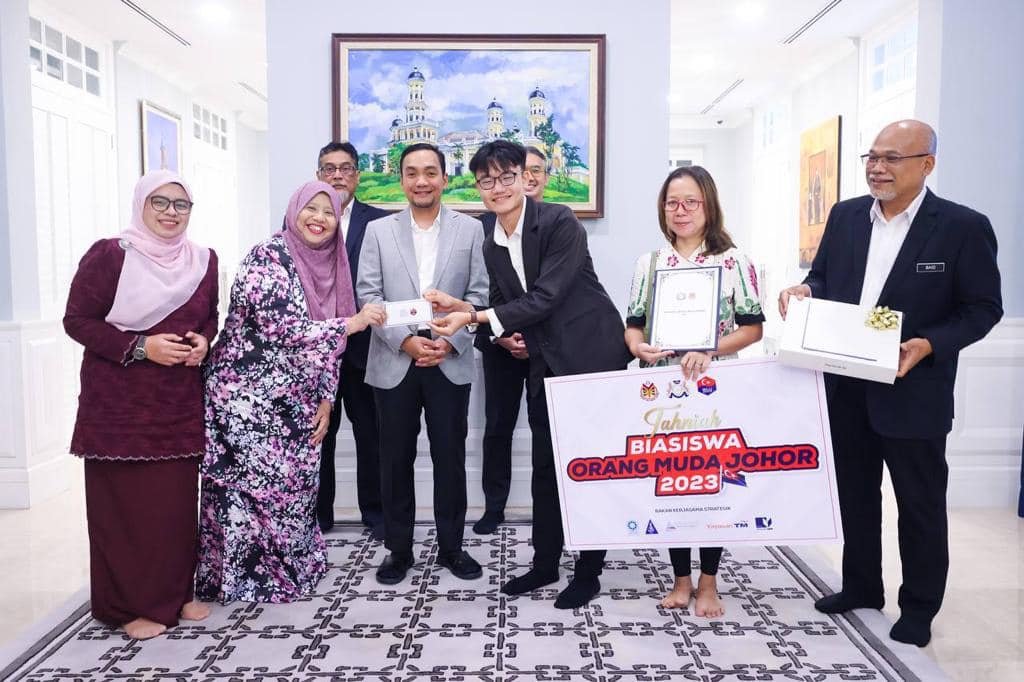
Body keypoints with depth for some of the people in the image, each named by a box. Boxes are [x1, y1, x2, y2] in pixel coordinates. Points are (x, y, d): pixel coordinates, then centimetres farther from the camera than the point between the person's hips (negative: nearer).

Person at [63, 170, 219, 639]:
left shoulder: (202, 260, 7)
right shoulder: (108, 255, -7)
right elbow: (77, 320, -6)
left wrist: (203, 341, -4)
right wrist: (140, 346, -17)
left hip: (180, 402, 4)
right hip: (120, 402, -4)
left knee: (179, 497, 8)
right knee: (126, 500, 2)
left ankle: (176, 591, 25)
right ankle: (130, 604, 17)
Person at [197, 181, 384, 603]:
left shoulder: (330, 267, 9)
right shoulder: (266, 258, -13)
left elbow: (329, 340, 12)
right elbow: (277, 326, -23)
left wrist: (325, 399, 6)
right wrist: (352, 323, -22)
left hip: (294, 405, 7)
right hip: (246, 399, -6)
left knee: (293, 488, 10)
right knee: (250, 488, 1)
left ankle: (286, 567, 27)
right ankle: (246, 575, 18)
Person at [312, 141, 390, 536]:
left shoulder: (379, 221, 2)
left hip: (364, 346, -1)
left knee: (371, 437, 9)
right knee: (316, 437, 12)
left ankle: (375, 514, 24)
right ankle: (317, 515, 27)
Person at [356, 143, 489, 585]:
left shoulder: (469, 229, 5)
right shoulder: (379, 230, 6)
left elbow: (478, 293, 1)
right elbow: (368, 295, 0)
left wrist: (450, 341, -11)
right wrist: (405, 340, -12)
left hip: (450, 363, 0)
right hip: (394, 363, 1)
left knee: (450, 457, 6)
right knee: (396, 459, 8)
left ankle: (451, 546, 22)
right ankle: (399, 549, 22)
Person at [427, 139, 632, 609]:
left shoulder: (560, 223, -15)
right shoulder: (492, 245, 7)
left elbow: (545, 298, -22)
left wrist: (474, 316, -23)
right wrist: (462, 307, -5)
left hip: (593, 355, -6)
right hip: (546, 363, 7)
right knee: (545, 464, 13)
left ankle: (589, 572, 18)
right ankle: (544, 563, 28)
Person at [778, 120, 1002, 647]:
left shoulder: (963, 226, -9)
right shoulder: (845, 215, 4)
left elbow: (984, 307, -7)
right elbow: (823, 276, 12)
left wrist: (930, 345, -22)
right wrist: (804, 291, -10)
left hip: (913, 392, -4)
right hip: (846, 387, 5)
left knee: (920, 504, 11)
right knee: (854, 493, 18)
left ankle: (919, 608, 29)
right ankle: (860, 587, 37)